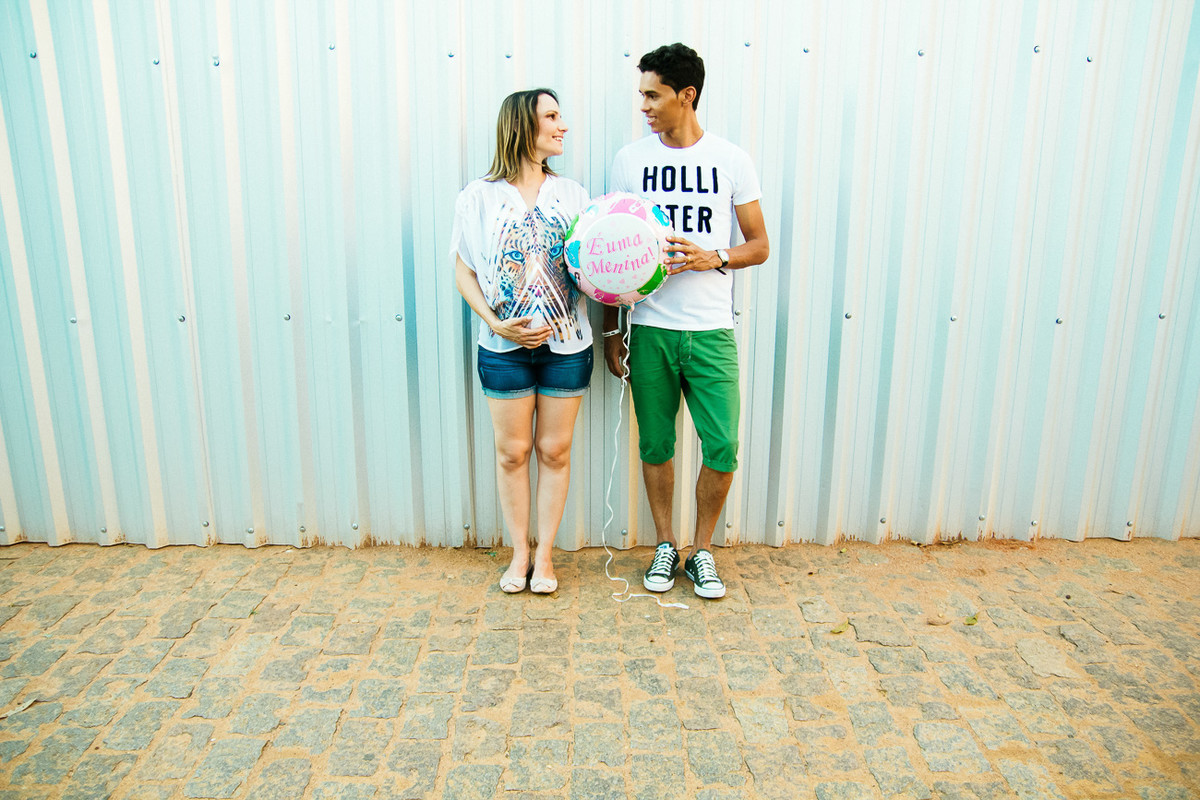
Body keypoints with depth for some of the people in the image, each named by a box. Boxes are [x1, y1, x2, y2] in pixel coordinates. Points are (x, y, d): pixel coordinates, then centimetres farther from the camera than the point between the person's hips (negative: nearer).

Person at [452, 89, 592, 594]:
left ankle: (545, 553, 23)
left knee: (554, 450, 8)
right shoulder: (479, 197, -1)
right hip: (505, 348, -1)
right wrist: (496, 323, -13)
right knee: (512, 451, 7)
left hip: (566, 345, 2)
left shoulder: (572, 195, 6)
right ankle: (520, 552, 24)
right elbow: (464, 271, -1)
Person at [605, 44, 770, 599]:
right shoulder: (629, 160, 5)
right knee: (656, 445, 8)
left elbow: (759, 246, 7)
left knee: (722, 448, -3)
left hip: (711, 330, -1)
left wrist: (712, 257, -14)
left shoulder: (731, 160, 3)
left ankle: (701, 550, 19)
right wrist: (610, 330, 6)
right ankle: (665, 546, 28)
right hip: (649, 329, 1)